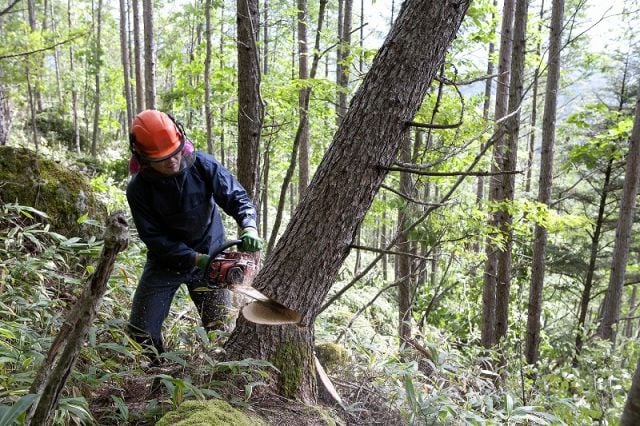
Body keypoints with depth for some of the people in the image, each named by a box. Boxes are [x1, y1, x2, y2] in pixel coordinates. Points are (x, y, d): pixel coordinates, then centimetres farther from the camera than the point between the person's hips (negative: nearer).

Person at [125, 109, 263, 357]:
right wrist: (196, 259, -28)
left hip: (209, 257, 0)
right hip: (166, 263, 0)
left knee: (220, 329, 3)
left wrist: (249, 226, -33)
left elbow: (236, 197, -13)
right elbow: (155, 239, -18)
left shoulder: (203, 165, -17)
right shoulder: (138, 189, -18)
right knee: (141, 332, 2)